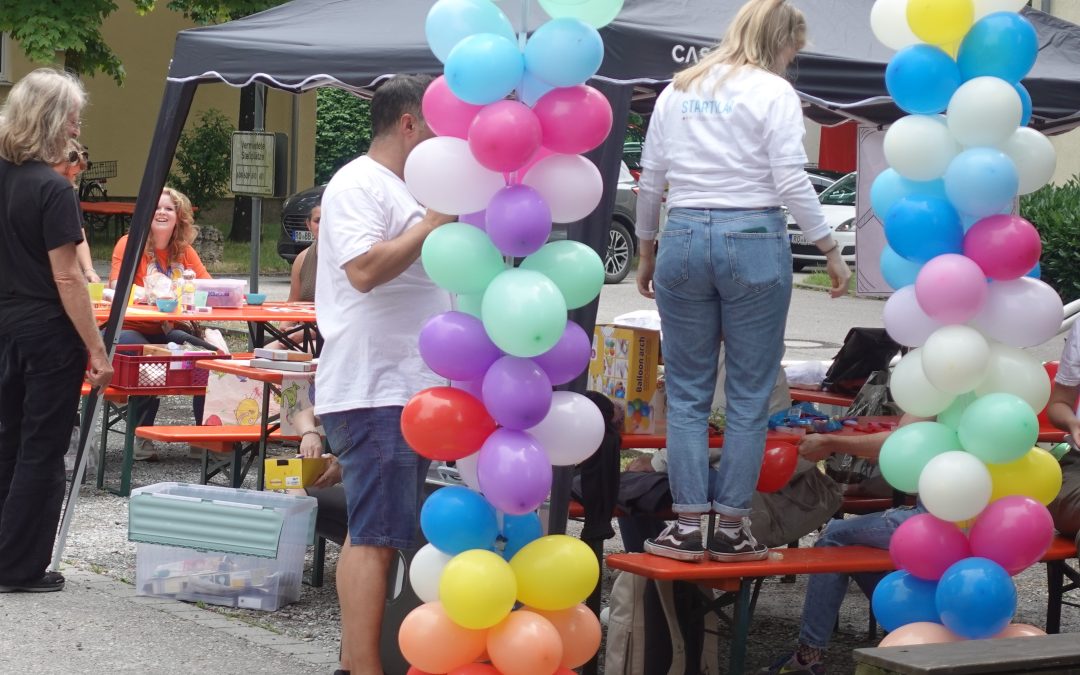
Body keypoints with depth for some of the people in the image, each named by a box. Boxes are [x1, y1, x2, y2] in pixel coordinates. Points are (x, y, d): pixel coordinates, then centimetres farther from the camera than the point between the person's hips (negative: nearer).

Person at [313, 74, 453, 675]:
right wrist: (437, 221, -17)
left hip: (408, 389, 10)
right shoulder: (359, 185, -10)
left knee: (376, 534, 13)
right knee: (376, 536, -11)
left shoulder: (406, 191, 21)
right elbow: (365, 269, -24)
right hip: (374, 392, -10)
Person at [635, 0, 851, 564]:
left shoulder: (677, 90, 12)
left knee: (687, 391, 8)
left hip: (683, 238, 4)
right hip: (753, 241, -3)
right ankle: (731, 529, 4)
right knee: (749, 395, 4)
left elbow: (650, 181, 12)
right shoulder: (773, 92, -2)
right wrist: (831, 251, -1)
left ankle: (688, 524, 5)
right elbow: (792, 182, -8)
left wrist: (646, 251, 22)